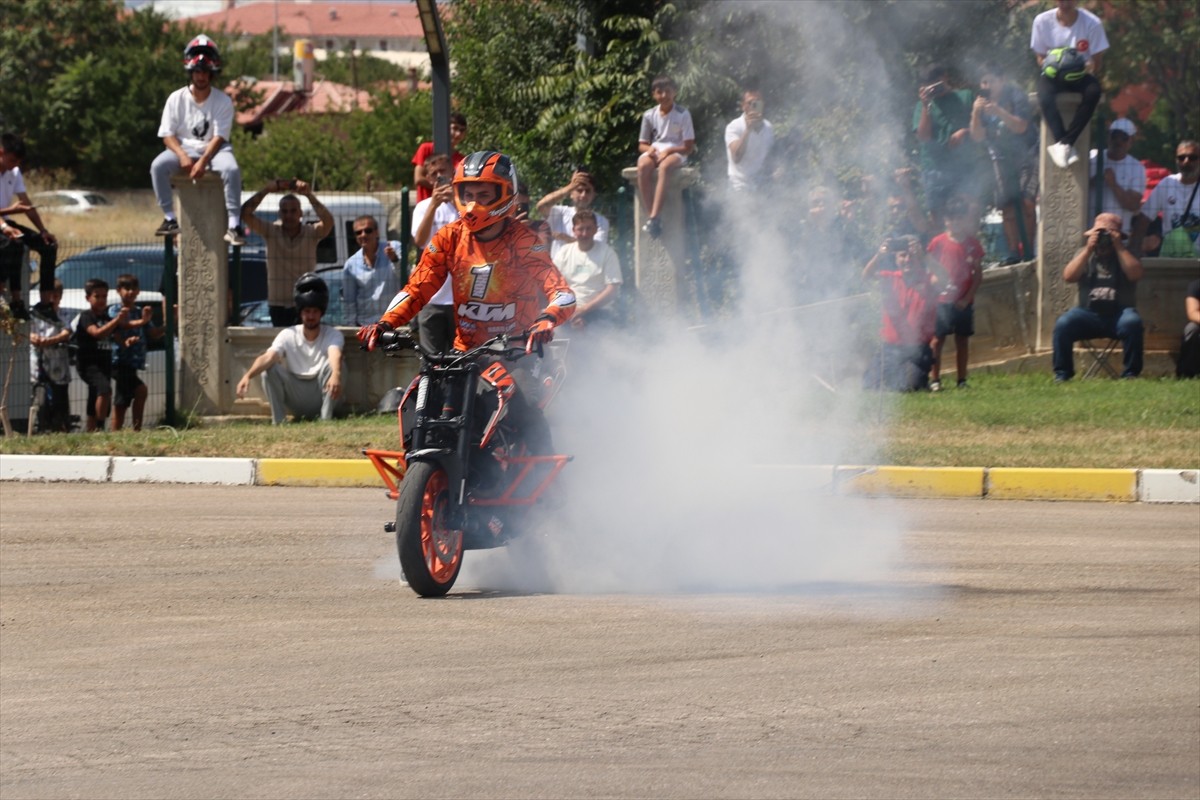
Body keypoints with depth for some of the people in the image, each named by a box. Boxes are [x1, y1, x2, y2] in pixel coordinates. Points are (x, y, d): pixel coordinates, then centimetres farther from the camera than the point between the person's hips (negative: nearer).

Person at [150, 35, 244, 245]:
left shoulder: (223, 101, -5)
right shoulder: (176, 99, -2)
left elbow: (220, 137, -11)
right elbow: (167, 135, -3)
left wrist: (203, 161, -26)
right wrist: (182, 156, -21)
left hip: (214, 148, -1)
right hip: (183, 147, 1)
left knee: (231, 169, -33)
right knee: (158, 166, -27)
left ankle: (233, 225, -31)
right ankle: (169, 218, -20)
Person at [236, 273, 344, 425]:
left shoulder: (332, 334, -8)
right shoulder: (288, 335, -4)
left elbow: (335, 355, -32)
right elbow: (268, 357, -22)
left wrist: (336, 375, -57)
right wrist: (248, 375, -44)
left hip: (323, 395, -1)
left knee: (331, 364, -29)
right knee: (269, 369, -21)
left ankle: (326, 420, -27)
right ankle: (278, 422, -20)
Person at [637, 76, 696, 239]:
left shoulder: (683, 114, 1)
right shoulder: (649, 115, 10)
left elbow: (689, 147, -2)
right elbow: (642, 145, 14)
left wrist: (668, 151, -16)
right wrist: (649, 149, -10)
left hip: (675, 153, -3)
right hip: (653, 152, 3)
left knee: (665, 166, -40)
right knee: (643, 166, -35)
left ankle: (654, 217, -47)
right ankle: (650, 216, -37)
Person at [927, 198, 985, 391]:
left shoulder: (972, 244, 2)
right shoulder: (938, 242, -2)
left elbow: (978, 274, 3)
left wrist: (967, 298, -5)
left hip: (963, 302, 2)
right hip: (942, 300, -2)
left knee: (963, 339, 7)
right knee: (937, 339, -3)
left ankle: (962, 380, 13)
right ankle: (934, 379, 0)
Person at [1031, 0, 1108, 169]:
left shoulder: (1092, 23, -8)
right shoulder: (1042, 21, -5)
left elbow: (1097, 60, -3)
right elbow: (1040, 57, 3)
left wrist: (1089, 70, -25)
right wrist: (1050, 65, -19)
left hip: (1081, 75, 0)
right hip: (1053, 74, 0)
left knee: (1094, 91, -35)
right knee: (1045, 96, -35)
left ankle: (1064, 143, -34)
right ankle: (1065, 146, -40)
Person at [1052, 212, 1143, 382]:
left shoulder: (1125, 254, 10)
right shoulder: (1085, 254, 13)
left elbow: (1135, 275, -10)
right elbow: (1068, 277, -3)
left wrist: (1119, 247, -10)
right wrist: (1089, 250, -8)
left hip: (1119, 313, -1)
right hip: (1089, 313, 1)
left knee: (1132, 322, -35)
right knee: (1063, 324, -27)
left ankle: (1130, 373, -23)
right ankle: (1062, 374, -15)